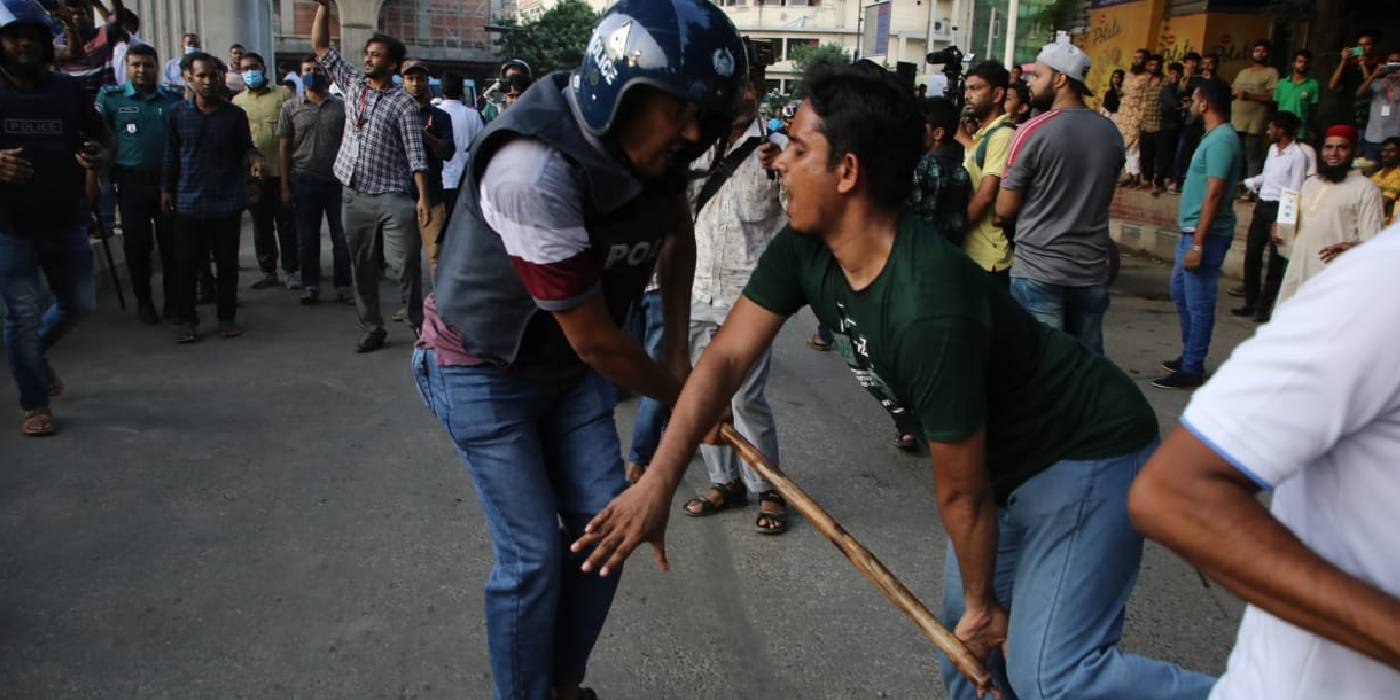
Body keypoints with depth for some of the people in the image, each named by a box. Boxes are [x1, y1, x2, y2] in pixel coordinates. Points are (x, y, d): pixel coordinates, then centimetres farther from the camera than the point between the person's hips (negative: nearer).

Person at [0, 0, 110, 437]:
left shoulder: (69, 90, 3)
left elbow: (101, 135, 15)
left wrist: (99, 153, -8)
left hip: (65, 221, 4)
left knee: (80, 304, 14)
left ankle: (36, 353, 43)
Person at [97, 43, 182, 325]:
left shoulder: (173, 99, 5)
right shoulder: (110, 97, 0)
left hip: (169, 180, 1)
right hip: (132, 182, -1)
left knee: (172, 243, 4)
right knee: (137, 244, 5)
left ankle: (173, 300, 14)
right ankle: (143, 301, 18)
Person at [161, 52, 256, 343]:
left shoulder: (235, 115, 1)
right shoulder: (178, 114, 3)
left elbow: (245, 148, 7)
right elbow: (171, 155, 9)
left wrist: (253, 156, -16)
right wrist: (166, 189, 9)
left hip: (227, 202, 0)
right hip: (189, 202, 0)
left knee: (227, 263, 7)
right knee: (187, 264, 4)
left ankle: (227, 317, 20)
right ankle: (186, 320, 15)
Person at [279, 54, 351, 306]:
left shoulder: (341, 107, 5)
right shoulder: (290, 107, 5)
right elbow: (284, 148, 4)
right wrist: (284, 187, -1)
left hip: (337, 180, 0)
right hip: (304, 180, 0)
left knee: (342, 237, 1)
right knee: (307, 238, 7)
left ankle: (343, 286, 9)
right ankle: (311, 286, 17)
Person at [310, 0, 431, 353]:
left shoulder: (403, 102, -6)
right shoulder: (353, 83, 9)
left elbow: (416, 154, -10)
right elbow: (321, 47, 10)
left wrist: (424, 199, -17)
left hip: (393, 198, -5)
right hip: (355, 196, 6)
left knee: (405, 265, -6)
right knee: (361, 267, 10)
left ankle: (419, 325, 4)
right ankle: (373, 329, 19)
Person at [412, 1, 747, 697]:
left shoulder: (647, 141, -13)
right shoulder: (534, 169, -35)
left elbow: (678, 235, 10)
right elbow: (596, 340, -27)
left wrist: (677, 354, 4)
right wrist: (680, 395, -10)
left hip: (569, 366, 7)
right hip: (484, 371, -6)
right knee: (533, 554, -4)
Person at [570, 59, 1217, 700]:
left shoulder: (930, 312, -37)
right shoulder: (803, 250, -13)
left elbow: (962, 491, -24)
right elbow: (727, 358, -12)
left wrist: (983, 604, -8)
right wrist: (655, 485, -22)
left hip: (1089, 454, -8)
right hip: (1009, 458, 8)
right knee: (962, 640, 16)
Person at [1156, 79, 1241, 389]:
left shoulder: (1221, 140, -17)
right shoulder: (1213, 137, 14)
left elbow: (1214, 194, -22)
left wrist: (1198, 244, -23)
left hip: (1205, 235, -10)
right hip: (1191, 231, 10)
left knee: (1198, 302, -3)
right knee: (1180, 293, 19)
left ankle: (1191, 369, 5)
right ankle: (1189, 355, 31)